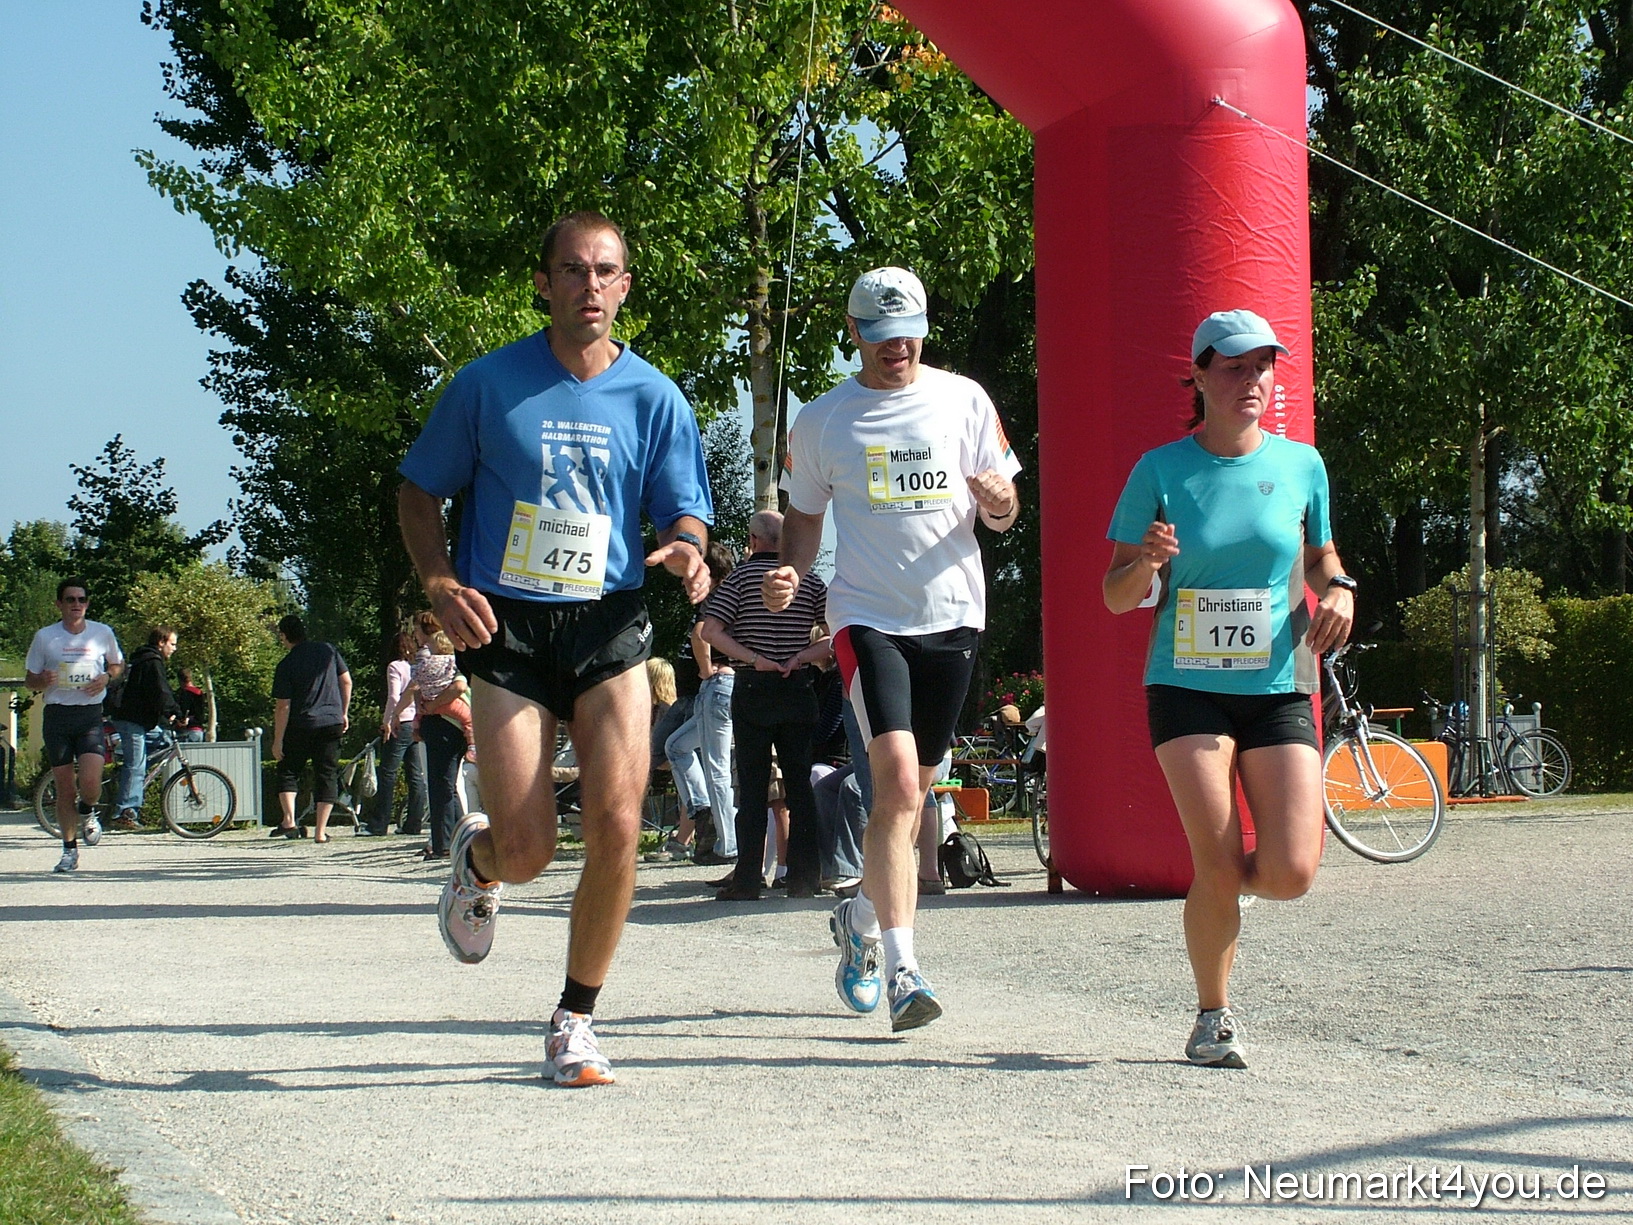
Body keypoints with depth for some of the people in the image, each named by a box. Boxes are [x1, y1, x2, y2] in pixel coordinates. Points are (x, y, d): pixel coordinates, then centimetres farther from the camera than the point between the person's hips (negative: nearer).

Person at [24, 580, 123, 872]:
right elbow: (29, 680, 8)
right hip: (57, 716, 0)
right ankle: (70, 850, 17)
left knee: (90, 783, -17)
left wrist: (107, 677, -3)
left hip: (90, 716, 0)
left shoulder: (103, 633, 4)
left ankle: (88, 813, 19)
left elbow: (118, 663, 20)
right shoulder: (45, 637, 2)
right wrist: (43, 681, -16)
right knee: (65, 789, 3)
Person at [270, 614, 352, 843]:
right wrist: (344, 713, 18)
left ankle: (289, 821, -4)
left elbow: (283, 706, -9)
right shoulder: (328, 651, 3)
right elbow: (346, 682, 7)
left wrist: (277, 741, -5)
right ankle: (320, 831, 4)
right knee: (327, 775, 7)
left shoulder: (286, 665, -7)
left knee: (288, 772, 13)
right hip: (331, 723, 3)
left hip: (300, 726, -3)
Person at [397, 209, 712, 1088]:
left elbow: (683, 514, 5)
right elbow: (420, 490, 8)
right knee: (526, 851, -6)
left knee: (617, 827, -11)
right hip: (506, 626, -1)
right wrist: (440, 584, -8)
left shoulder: (652, 397, 4)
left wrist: (684, 552, -19)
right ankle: (476, 862, 34)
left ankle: (576, 1017, 8)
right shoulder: (488, 384, 0)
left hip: (610, 625, 1)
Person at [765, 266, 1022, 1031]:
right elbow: (805, 516, 14)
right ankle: (901, 968, -18)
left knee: (911, 794, 12)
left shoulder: (964, 400, 5)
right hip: (868, 616, -2)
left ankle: (862, 918, 36)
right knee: (898, 782, -18)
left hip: (952, 615, 2)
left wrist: (995, 499, -16)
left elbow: (1004, 514, 8)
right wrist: (790, 572, -6)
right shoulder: (821, 421, 4)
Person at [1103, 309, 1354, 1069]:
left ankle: (1220, 889, 28)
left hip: (1279, 688, 2)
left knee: (1291, 872, -10)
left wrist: (1338, 590, -1)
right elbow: (1116, 596, 3)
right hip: (1187, 686, -2)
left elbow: (1320, 557, 21)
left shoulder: (1300, 465, 5)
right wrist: (1147, 562, -19)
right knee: (1219, 865, -12)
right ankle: (1213, 1016, 12)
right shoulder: (1161, 470, -2)